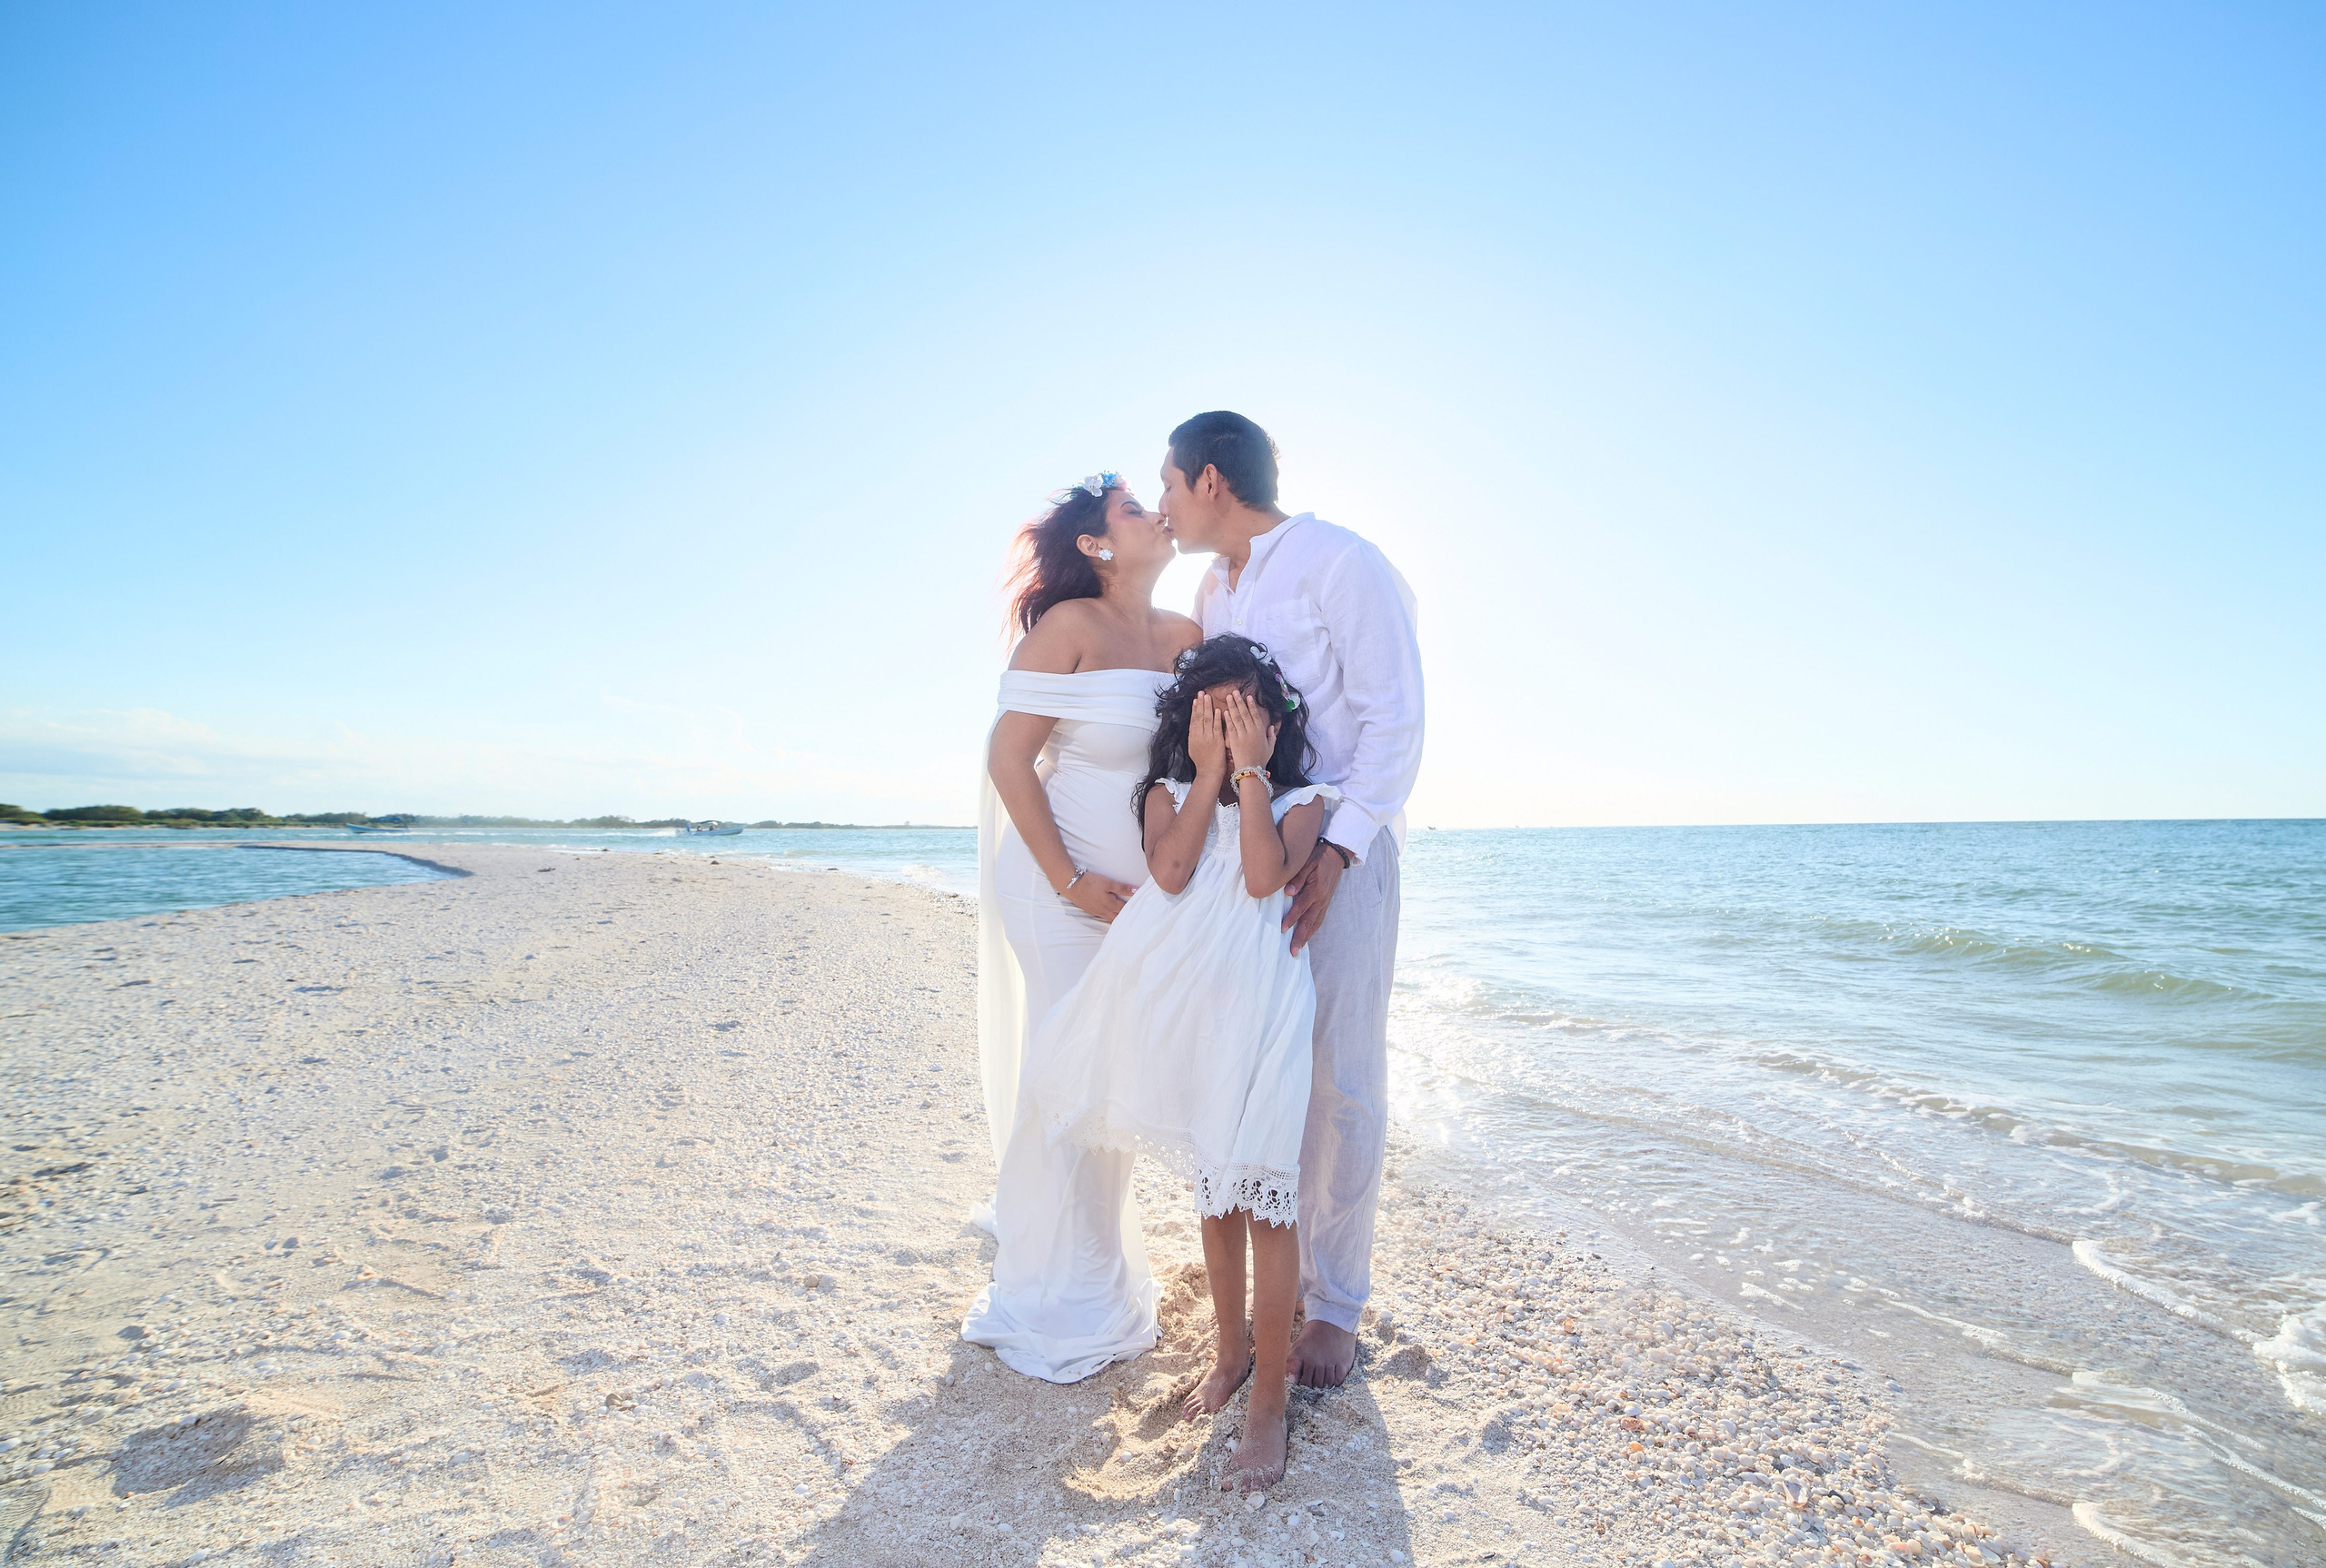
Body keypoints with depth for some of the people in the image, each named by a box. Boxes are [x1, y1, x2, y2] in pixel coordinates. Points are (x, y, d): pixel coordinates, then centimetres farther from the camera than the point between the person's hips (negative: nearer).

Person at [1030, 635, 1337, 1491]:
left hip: (1261, 1007, -3)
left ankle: (1268, 1402, 11)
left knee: (1263, 1195, -3)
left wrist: (1251, 773, -10)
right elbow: (1170, 874, -11)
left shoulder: (1300, 800, 2)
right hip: (1183, 1006, 3)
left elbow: (1263, 877, -17)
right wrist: (1209, 776, -8)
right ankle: (1229, 1351, 37)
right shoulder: (1169, 793, 8)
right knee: (1213, 1191, 17)